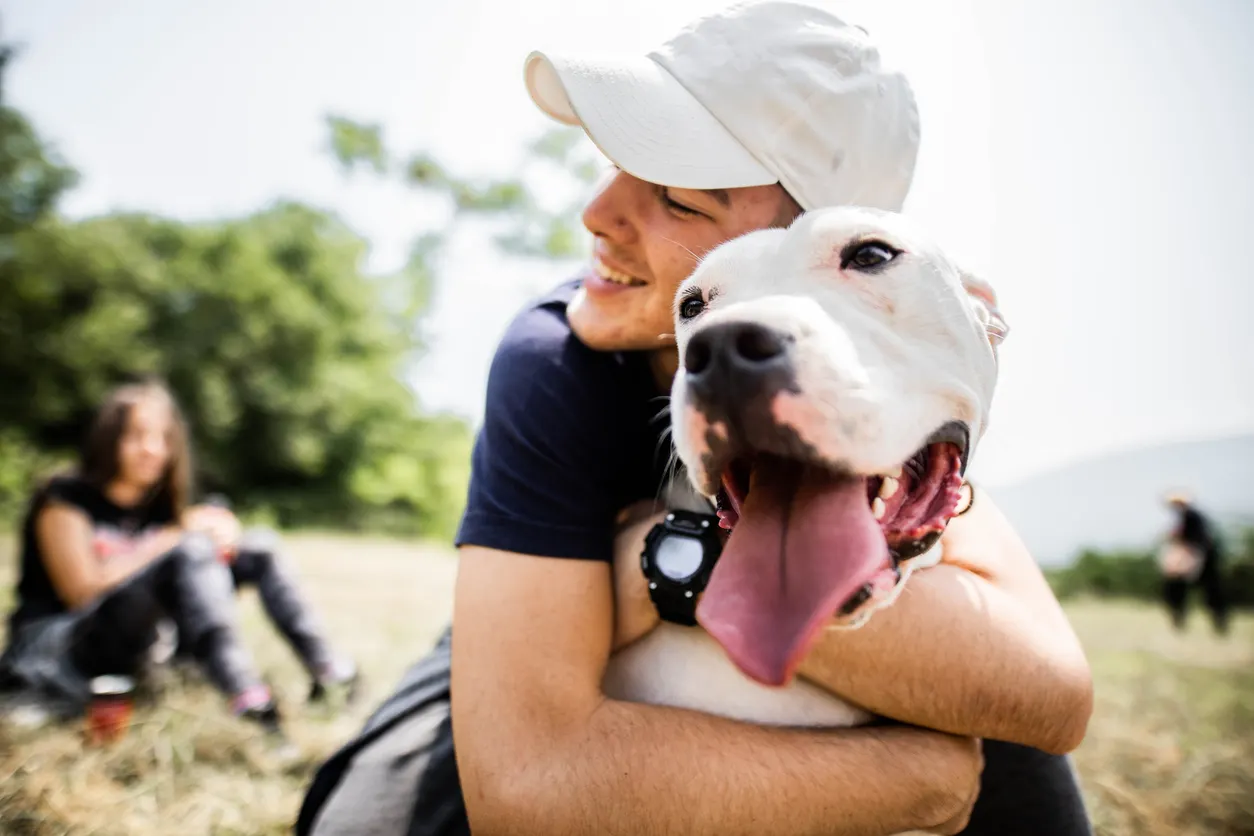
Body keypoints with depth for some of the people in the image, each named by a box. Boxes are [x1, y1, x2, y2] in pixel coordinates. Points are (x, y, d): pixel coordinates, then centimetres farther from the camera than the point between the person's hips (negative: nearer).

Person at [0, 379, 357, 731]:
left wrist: (221, 536, -15)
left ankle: (323, 665, -18)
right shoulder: (65, 499, -7)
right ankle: (244, 695, -48)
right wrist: (178, 536, -20)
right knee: (191, 551, -31)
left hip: (131, 653, 6)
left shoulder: (159, 507, 11)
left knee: (259, 547, -5)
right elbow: (83, 590, -18)